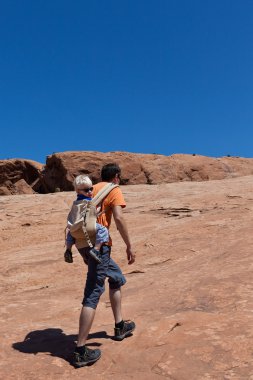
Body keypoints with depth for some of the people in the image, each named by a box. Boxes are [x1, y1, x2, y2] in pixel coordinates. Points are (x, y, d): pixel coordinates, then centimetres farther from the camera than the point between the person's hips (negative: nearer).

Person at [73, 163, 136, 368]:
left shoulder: (91, 189, 19)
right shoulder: (114, 190, 0)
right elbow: (119, 218, -14)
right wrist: (129, 246, -9)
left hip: (83, 242, 8)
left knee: (117, 277, 24)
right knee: (92, 295, -5)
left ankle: (120, 326, 33)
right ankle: (81, 350, -1)